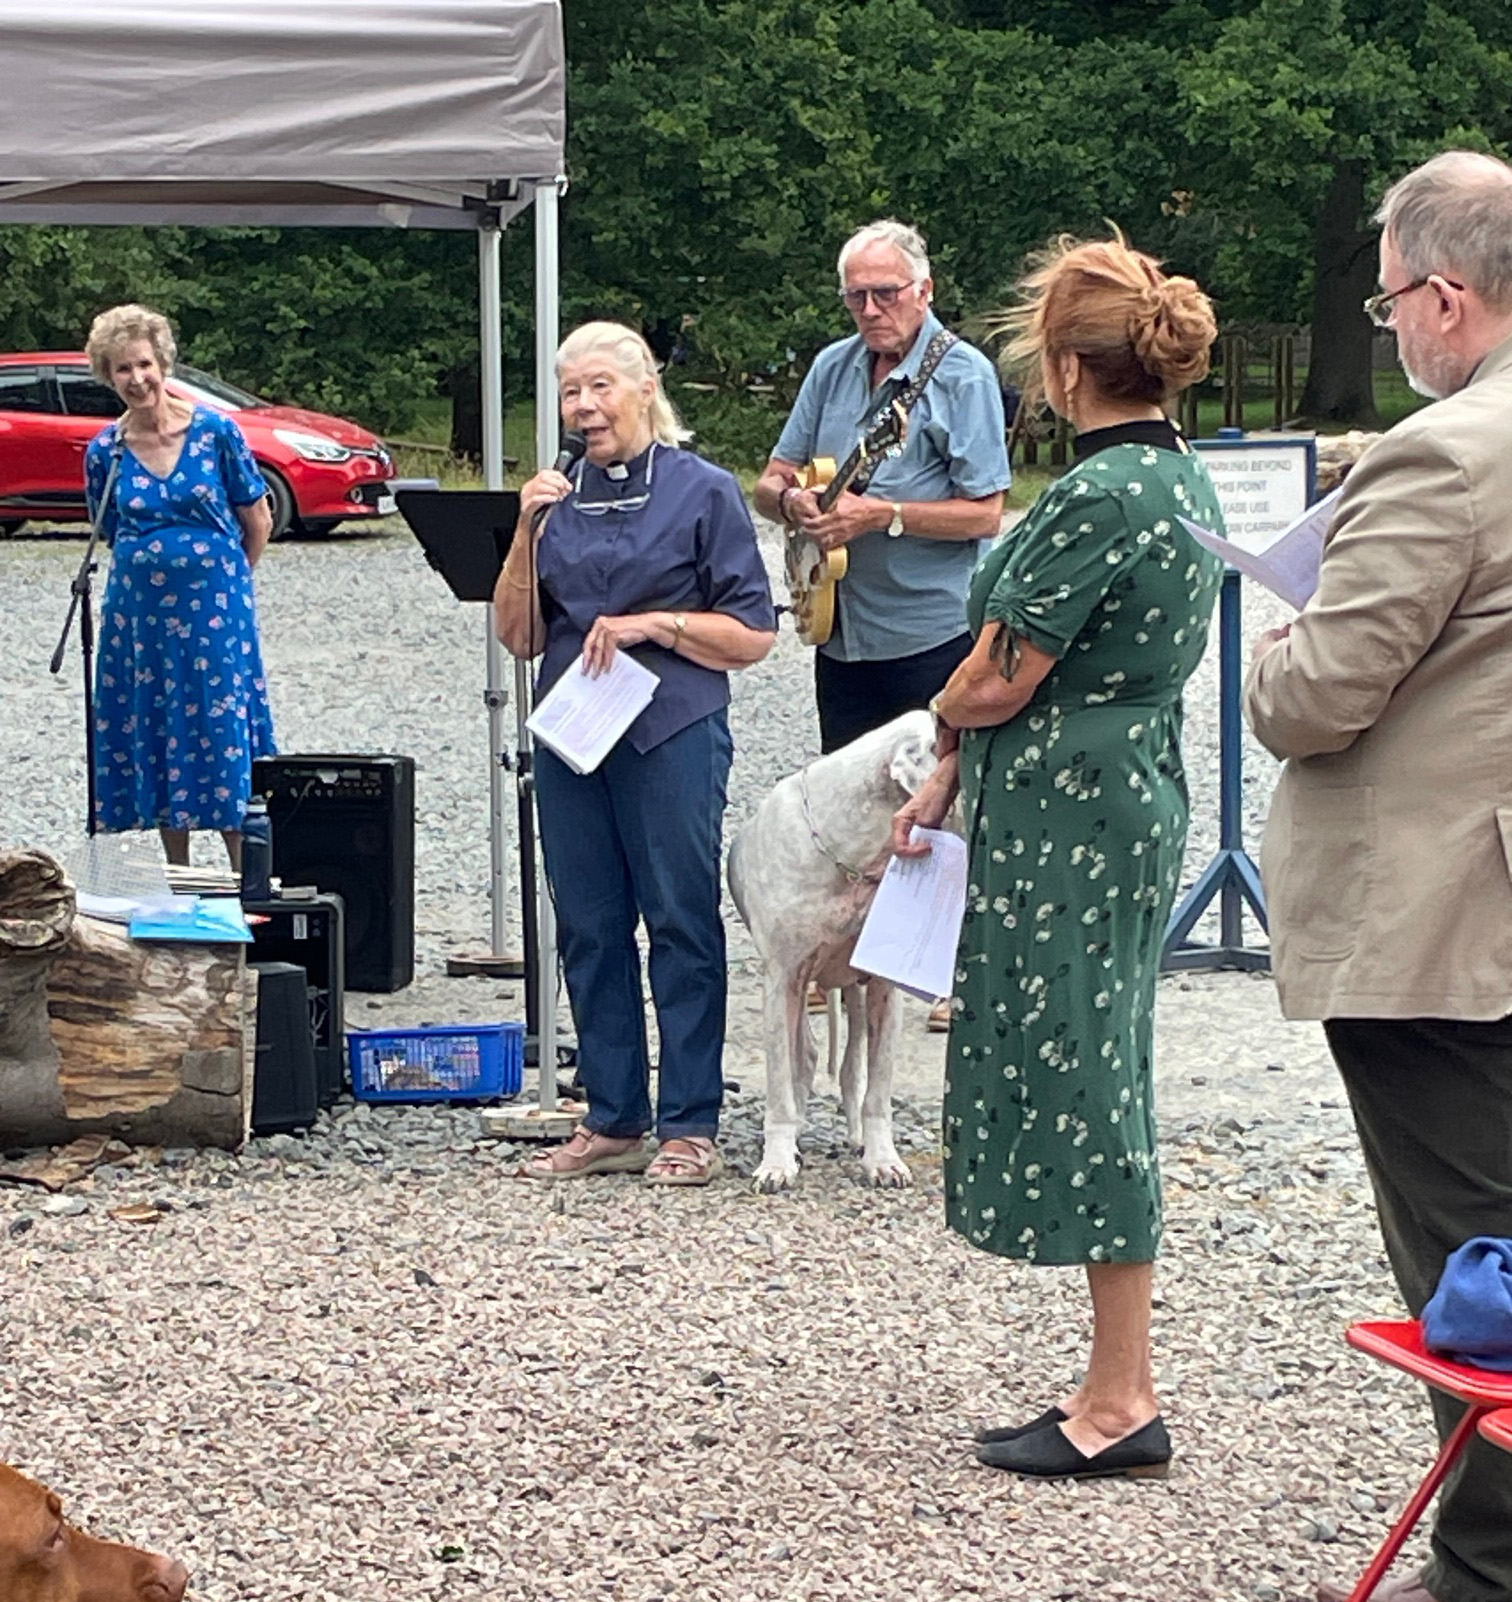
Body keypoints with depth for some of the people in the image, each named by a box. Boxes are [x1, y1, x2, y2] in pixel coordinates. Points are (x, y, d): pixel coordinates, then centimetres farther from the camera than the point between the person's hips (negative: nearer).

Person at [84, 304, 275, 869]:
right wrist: (158, 575, 11)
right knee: (150, 737, 6)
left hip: (214, 611, -3)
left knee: (223, 734, -4)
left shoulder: (215, 432, -6)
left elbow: (257, 521, 4)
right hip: (138, 612, 3)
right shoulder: (105, 452, 1)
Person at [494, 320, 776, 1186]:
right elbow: (519, 635, 7)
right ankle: (614, 1122, 17)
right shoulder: (558, 496, 11)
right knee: (589, 928, 8)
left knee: (682, 924, -1)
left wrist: (650, 625, -13)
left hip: (673, 734, -5)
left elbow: (753, 635, -3)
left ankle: (690, 1126, 6)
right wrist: (528, 532, -4)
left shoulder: (704, 491, -1)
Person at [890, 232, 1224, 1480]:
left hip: (1065, 816, -10)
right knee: (1096, 1081, 14)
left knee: (1078, 1087, -2)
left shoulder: (1096, 500, -20)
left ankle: (1121, 1401, 4)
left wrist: (945, 728, 7)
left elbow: (998, 686, -16)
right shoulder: (1183, 479, 10)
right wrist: (953, 781, 13)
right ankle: (1124, 1380, 20)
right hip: (1135, 800, 10)